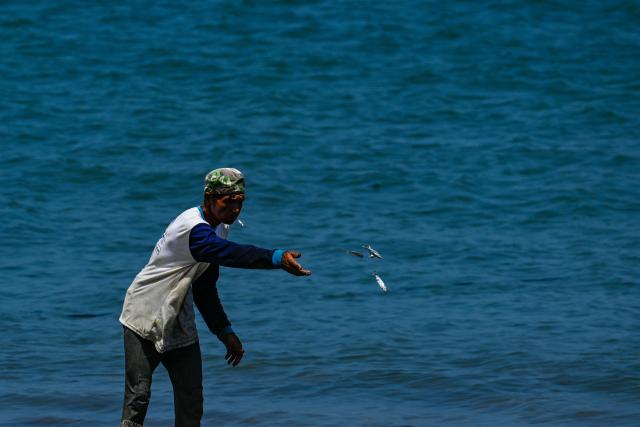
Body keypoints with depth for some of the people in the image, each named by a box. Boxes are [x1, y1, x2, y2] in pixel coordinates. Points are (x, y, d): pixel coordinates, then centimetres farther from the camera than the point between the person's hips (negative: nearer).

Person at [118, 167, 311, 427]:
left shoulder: (219, 227, 4)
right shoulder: (193, 229, -26)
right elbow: (233, 254, -45)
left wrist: (224, 332, 5)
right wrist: (278, 258, -59)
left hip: (179, 323, 8)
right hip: (144, 318, -8)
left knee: (191, 401, 1)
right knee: (138, 396, -10)